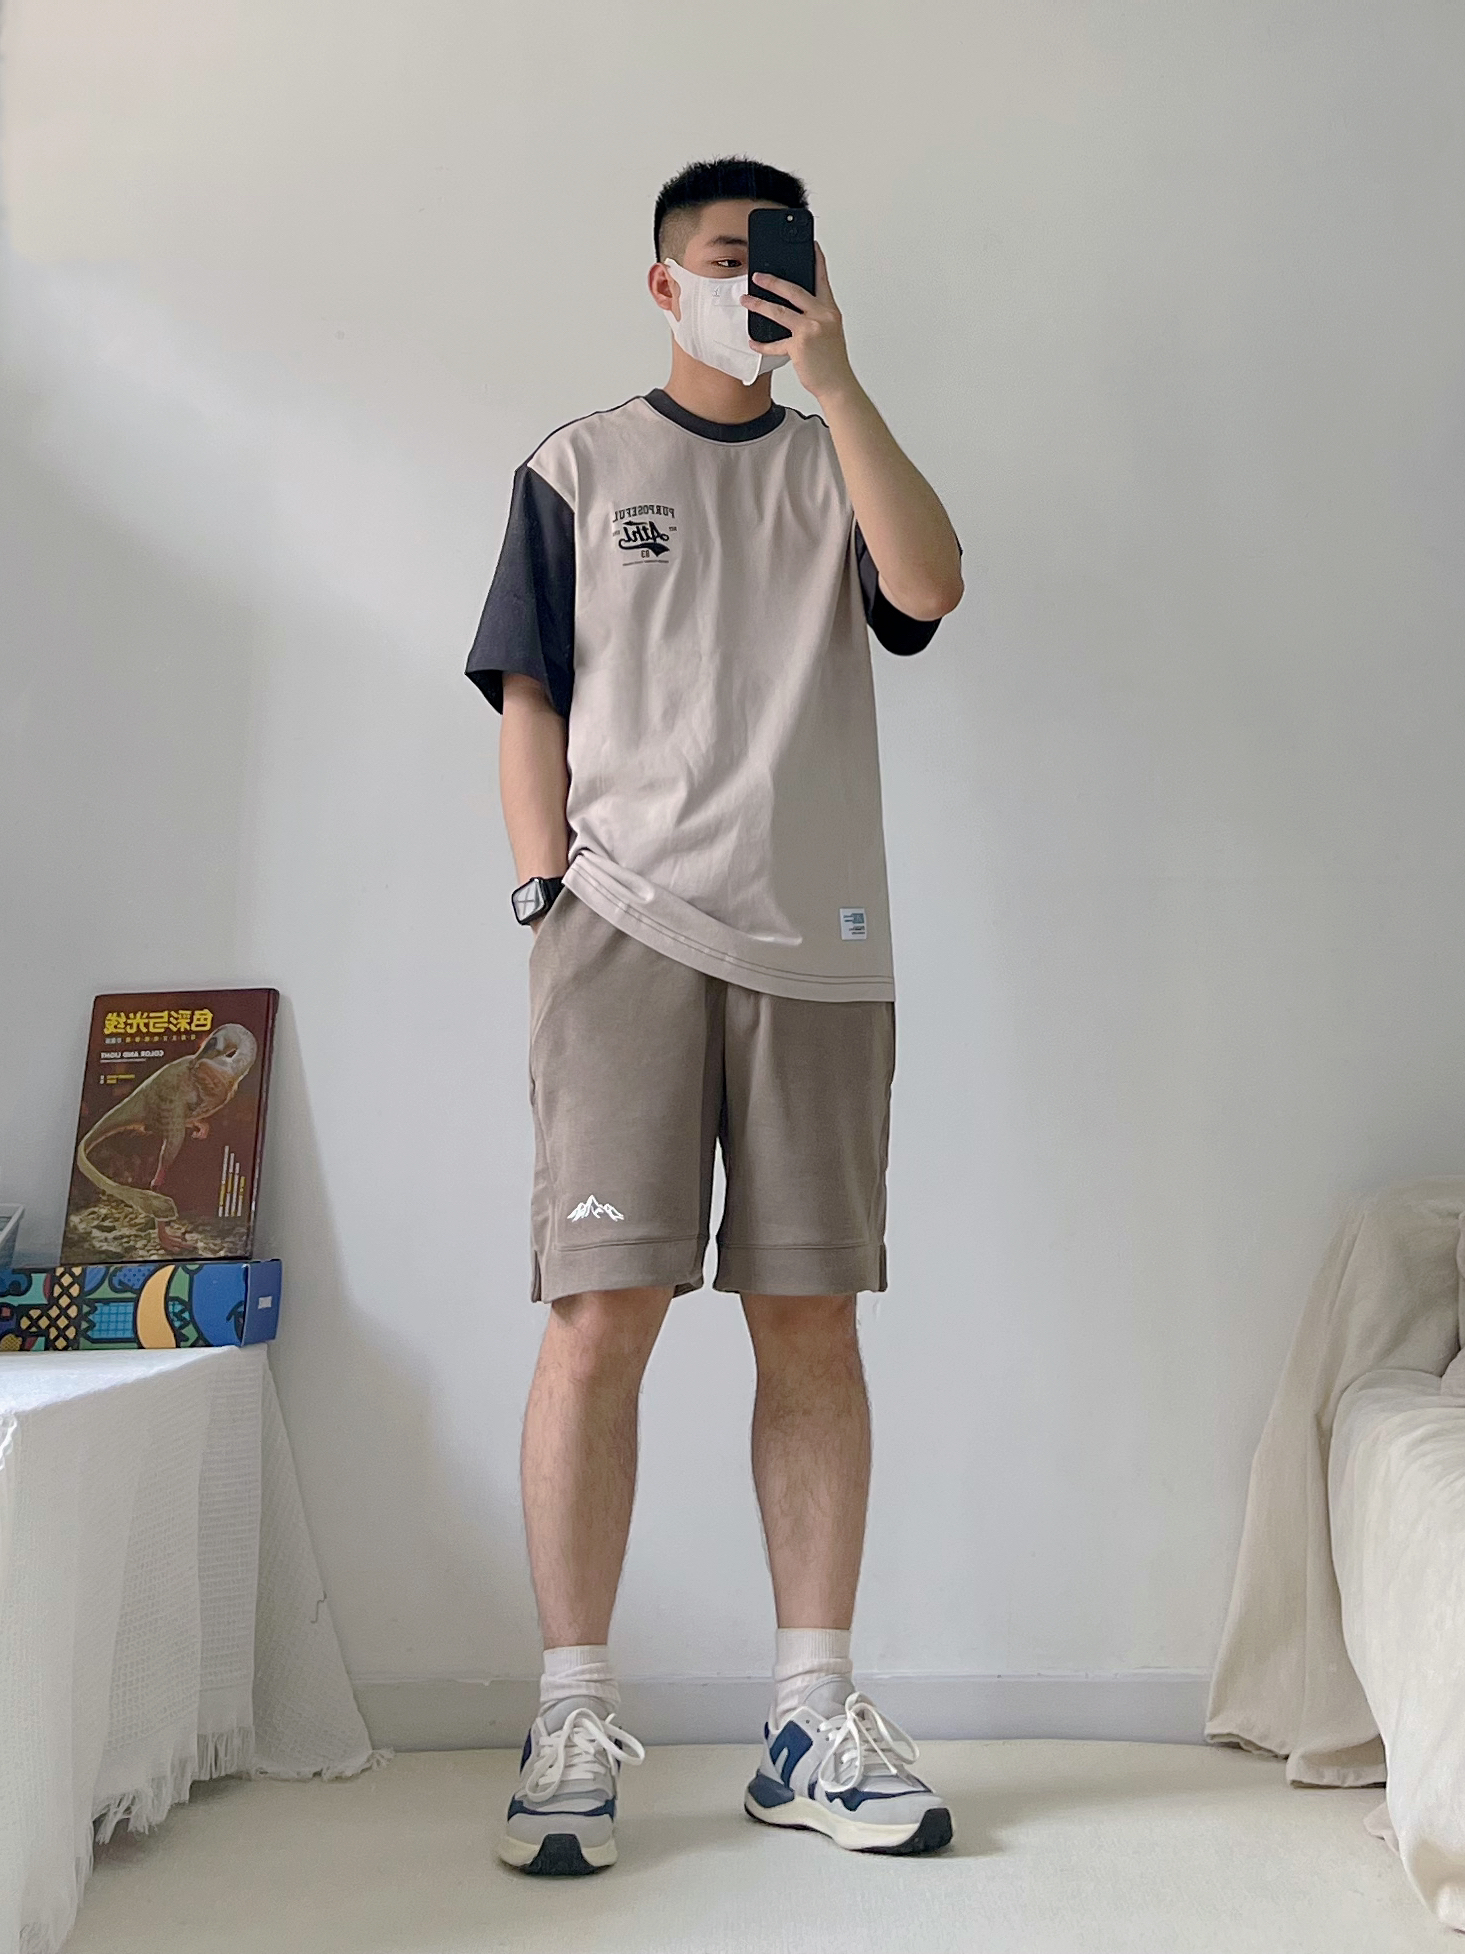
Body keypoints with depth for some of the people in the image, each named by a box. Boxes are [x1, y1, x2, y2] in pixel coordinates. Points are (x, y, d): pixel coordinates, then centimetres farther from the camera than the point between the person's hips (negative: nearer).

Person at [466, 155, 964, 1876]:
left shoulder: (837, 468, 20)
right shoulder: (578, 468, 16)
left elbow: (930, 585, -2)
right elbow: (530, 705, 9)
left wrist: (834, 375, -1)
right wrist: (548, 896, -3)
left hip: (817, 944, 2)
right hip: (626, 932, -2)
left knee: (812, 1324, 1)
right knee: (602, 1317, -7)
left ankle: (811, 1721, 11)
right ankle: (573, 1724, 3)